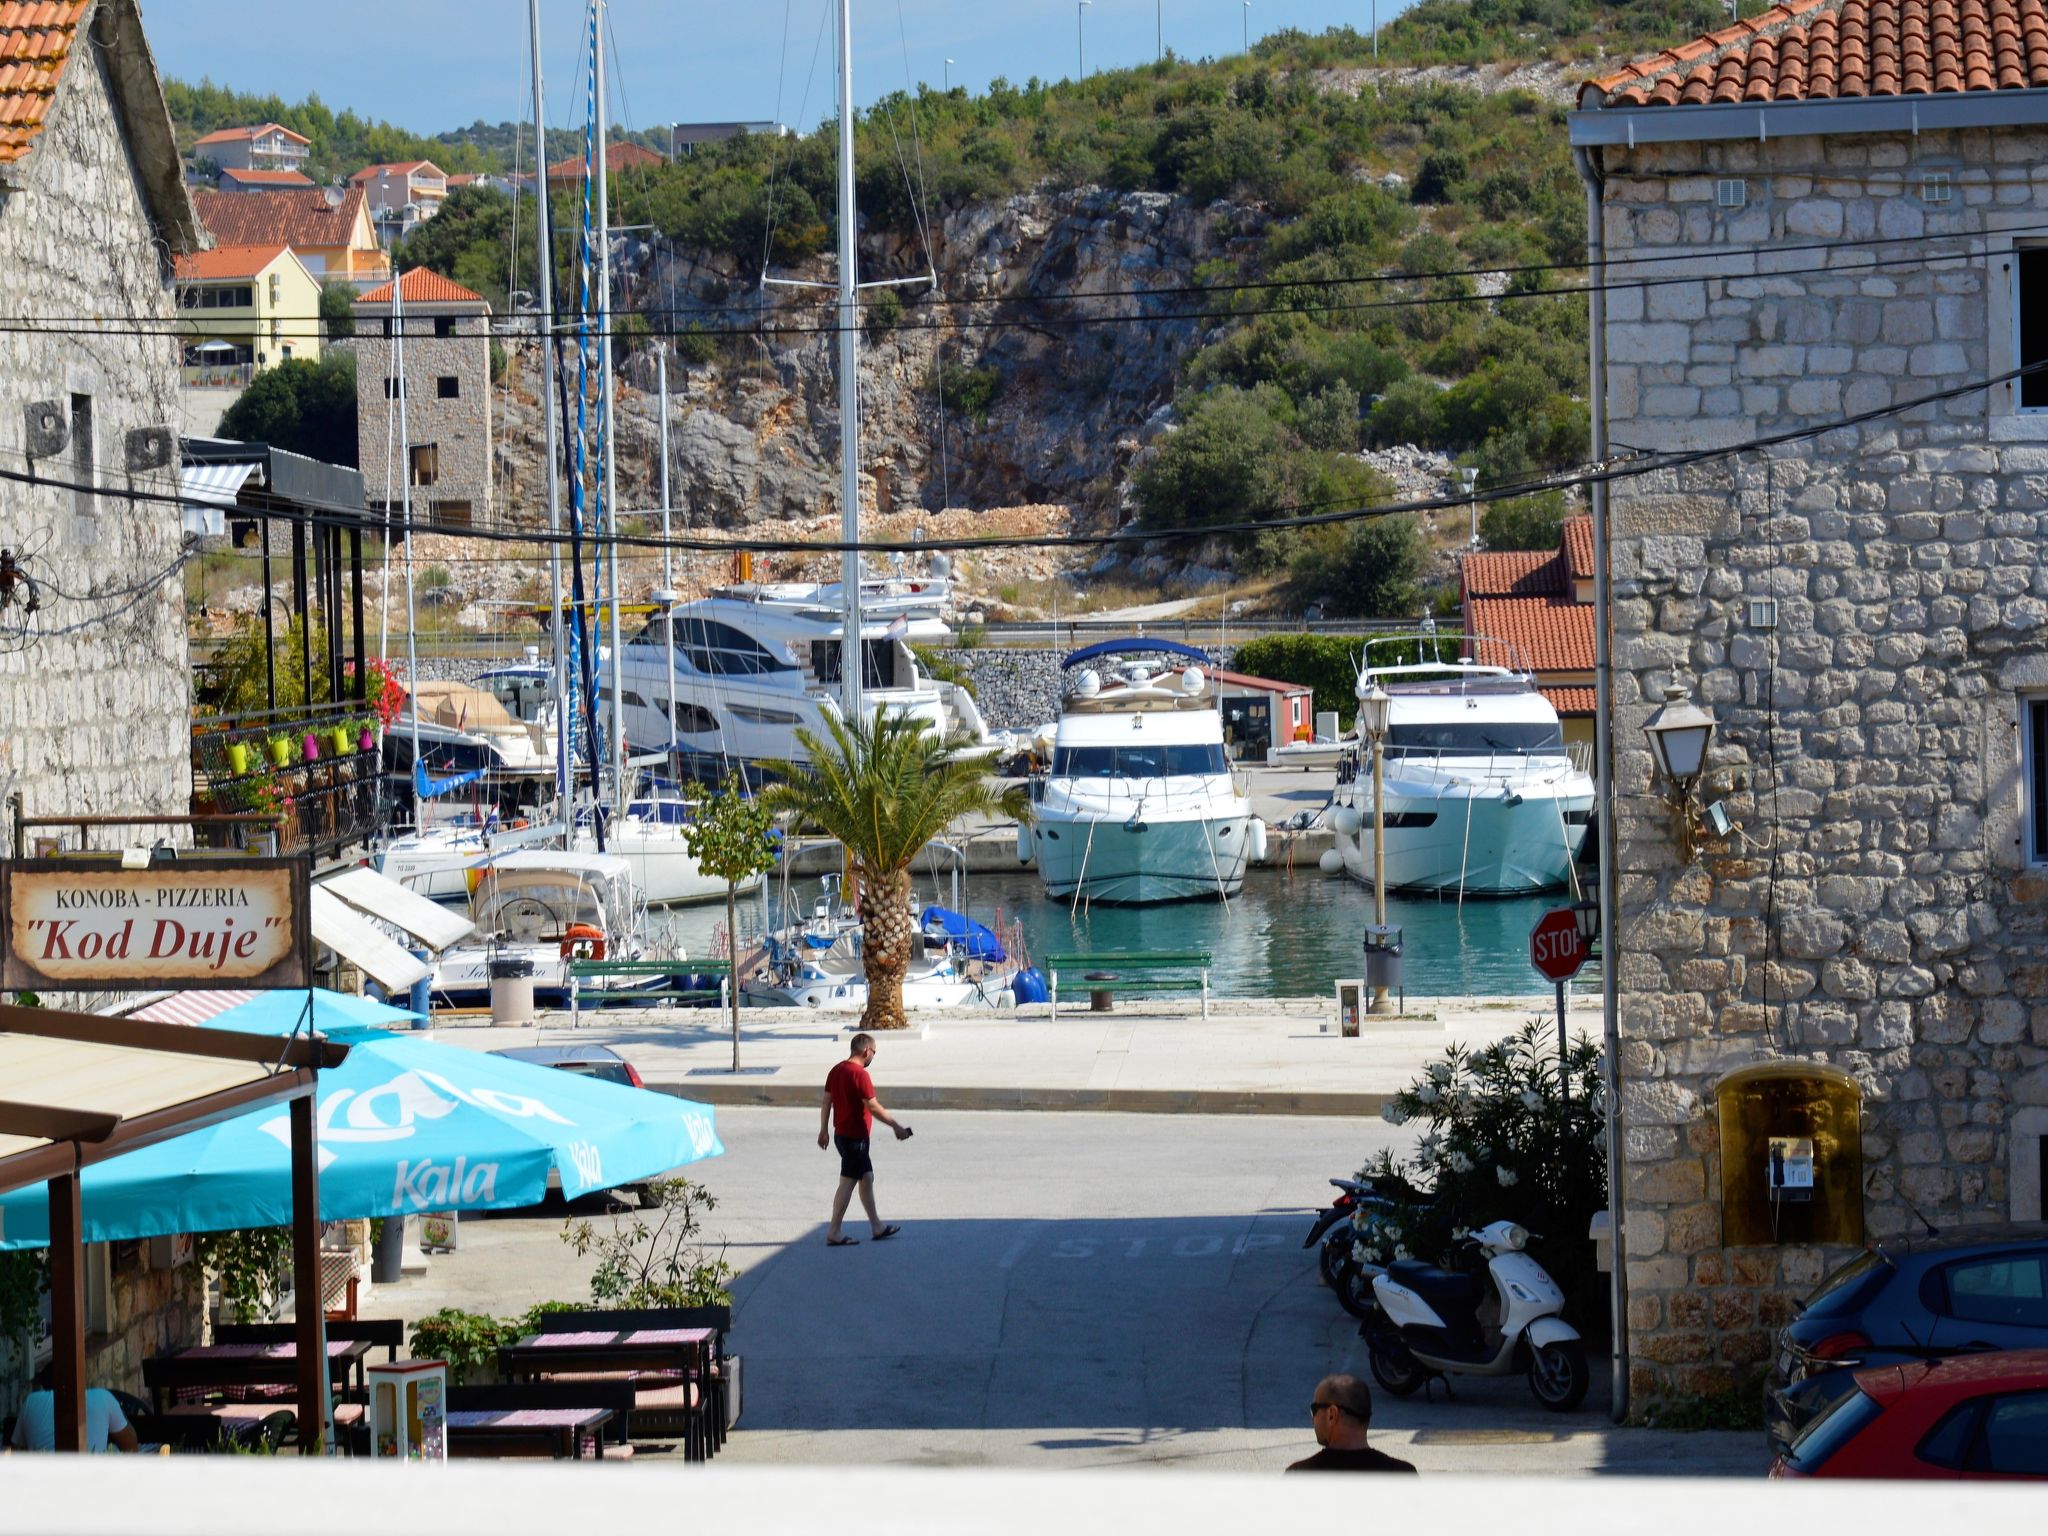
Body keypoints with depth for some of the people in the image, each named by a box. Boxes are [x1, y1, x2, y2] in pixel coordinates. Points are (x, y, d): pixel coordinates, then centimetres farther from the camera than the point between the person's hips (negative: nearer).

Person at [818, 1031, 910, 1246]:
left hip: (841, 1133, 10)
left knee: (867, 1178, 17)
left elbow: (826, 1102, 12)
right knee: (847, 1183, -4)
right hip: (855, 1137, -9)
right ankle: (834, 1233, -2)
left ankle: (877, 1227, 24)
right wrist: (896, 1126, -13)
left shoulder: (836, 1071, 7)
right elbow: (874, 1108, -21)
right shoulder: (859, 1074, -20)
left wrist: (824, 1130, 20)